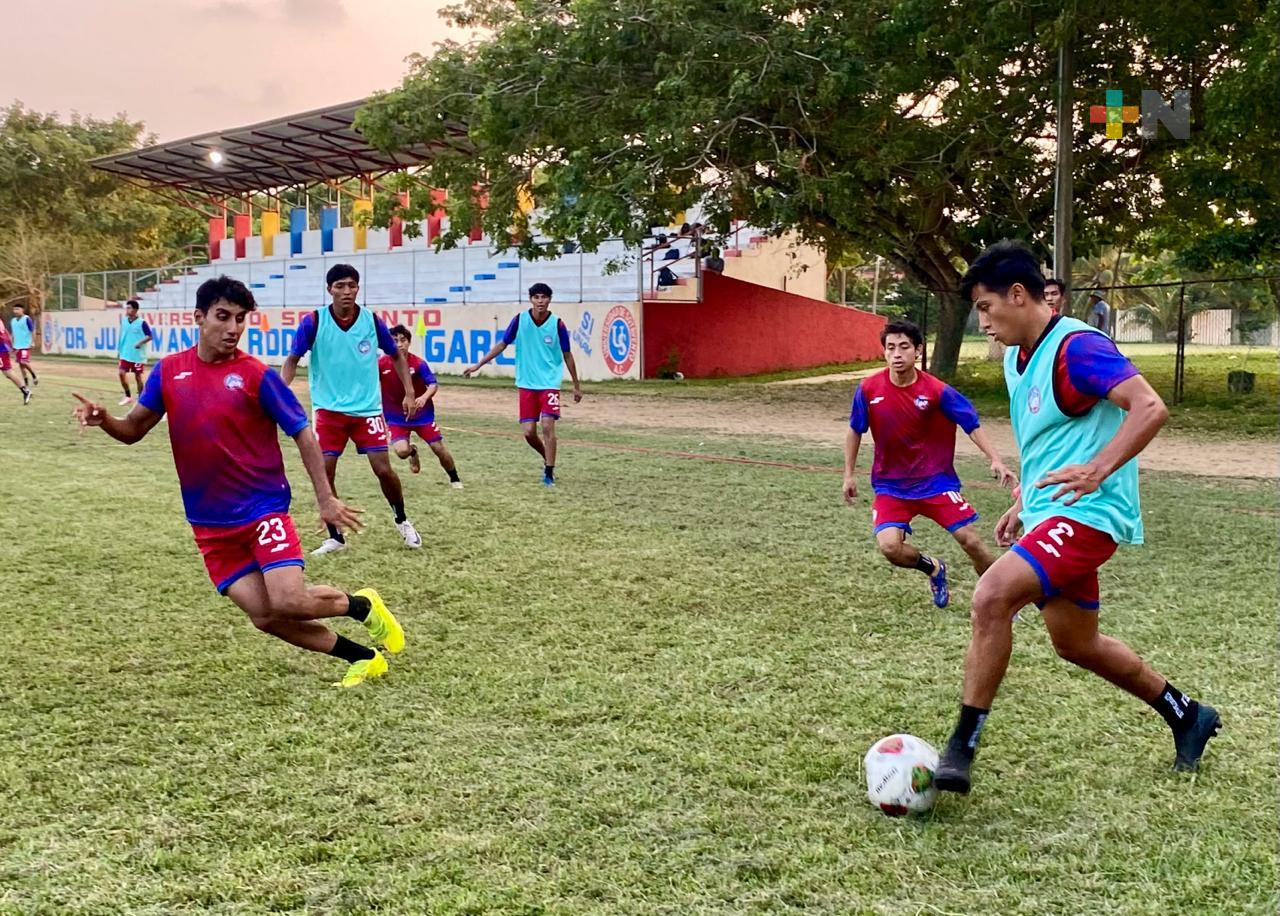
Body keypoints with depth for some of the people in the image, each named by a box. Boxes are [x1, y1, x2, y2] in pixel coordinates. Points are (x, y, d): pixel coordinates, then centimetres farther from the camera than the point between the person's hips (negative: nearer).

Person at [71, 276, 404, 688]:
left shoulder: (257, 375, -9)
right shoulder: (169, 371, 3)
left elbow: (303, 434, -5)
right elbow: (133, 430, 7)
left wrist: (325, 499, -9)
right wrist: (102, 419, -15)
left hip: (263, 509, -4)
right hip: (210, 524, 4)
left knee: (289, 602, -18)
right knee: (264, 615, -2)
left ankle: (362, 605, 15)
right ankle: (363, 658, 15)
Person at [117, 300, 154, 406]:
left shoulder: (142, 323, -11)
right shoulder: (124, 321, 6)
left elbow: (149, 336, -11)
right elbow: (122, 335, 17)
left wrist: (140, 343, -26)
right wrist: (120, 350, 18)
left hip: (138, 355, -5)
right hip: (125, 354, 5)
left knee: (138, 377, 3)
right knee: (121, 373, -5)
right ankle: (128, 396, 12)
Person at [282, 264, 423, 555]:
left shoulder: (371, 320, -5)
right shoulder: (313, 321, -9)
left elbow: (396, 356, 9)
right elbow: (292, 360, -3)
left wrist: (409, 393, 2)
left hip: (367, 408, 0)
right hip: (329, 410, 0)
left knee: (383, 469, -5)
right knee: (324, 472, -4)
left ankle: (402, 521, 22)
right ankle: (335, 537, 13)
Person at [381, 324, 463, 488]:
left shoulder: (418, 363, -17)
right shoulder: (381, 364, -13)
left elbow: (434, 384, -25)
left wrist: (424, 398, -44)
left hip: (422, 414, 0)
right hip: (395, 418, 0)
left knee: (439, 449, 0)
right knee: (401, 451, -21)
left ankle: (455, 479, 28)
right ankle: (413, 452, 19)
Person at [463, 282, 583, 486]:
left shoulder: (557, 324, -7)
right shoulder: (520, 320, -4)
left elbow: (567, 355, 3)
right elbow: (501, 345, 5)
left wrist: (576, 386, 7)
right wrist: (478, 365, 3)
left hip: (550, 383, -2)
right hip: (527, 384, 2)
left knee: (548, 426, -15)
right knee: (529, 432, 0)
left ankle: (549, 473, -5)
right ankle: (548, 459, 28)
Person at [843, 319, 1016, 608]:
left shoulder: (938, 391, -15)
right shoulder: (868, 389, -10)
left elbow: (972, 426, -9)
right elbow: (854, 431, 6)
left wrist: (996, 460, -21)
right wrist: (849, 475, 6)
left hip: (936, 481, -1)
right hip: (891, 485, 1)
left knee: (971, 541, -5)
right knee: (889, 546, -19)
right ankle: (934, 569, 15)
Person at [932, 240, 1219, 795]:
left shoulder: (1077, 346, -15)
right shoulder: (1016, 358, 14)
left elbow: (1150, 408, -25)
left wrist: (1098, 470, -33)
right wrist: (1023, 504, 22)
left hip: (1086, 514, -11)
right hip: (1047, 516, 11)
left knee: (990, 597, -26)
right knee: (1076, 644, 19)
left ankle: (961, 749, -18)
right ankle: (1187, 716, 40)